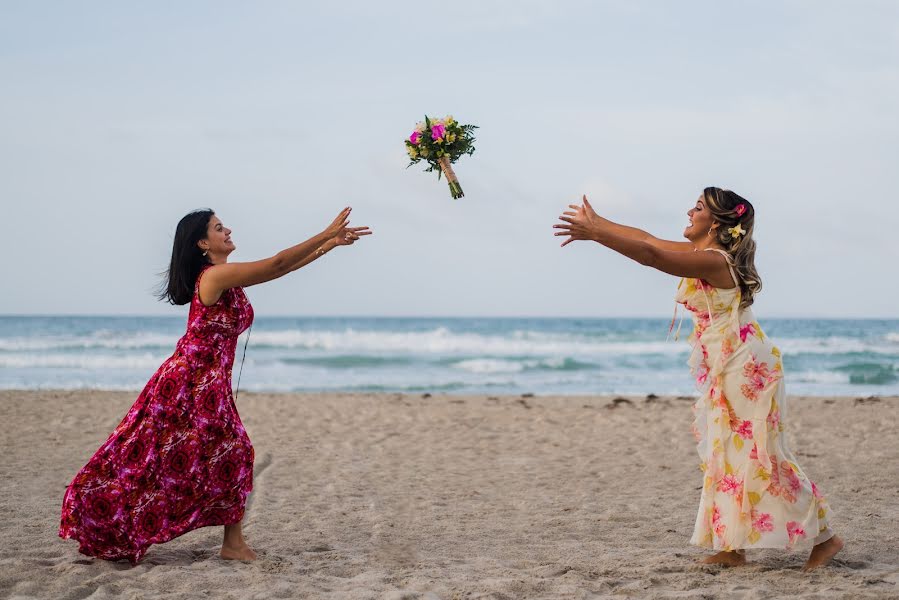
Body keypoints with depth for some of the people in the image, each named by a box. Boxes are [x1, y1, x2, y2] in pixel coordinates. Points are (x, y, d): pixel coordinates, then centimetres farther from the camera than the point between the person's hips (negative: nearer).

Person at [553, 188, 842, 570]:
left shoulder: (713, 261, -19)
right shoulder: (701, 254, 10)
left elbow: (651, 256, -28)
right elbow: (648, 241, 18)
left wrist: (593, 233, -29)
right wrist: (596, 223, 18)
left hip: (746, 369, -10)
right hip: (722, 375, 10)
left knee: (762, 458, -6)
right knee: (724, 458, 10)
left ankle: (823, 536, 2)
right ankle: (733, 547, 14)